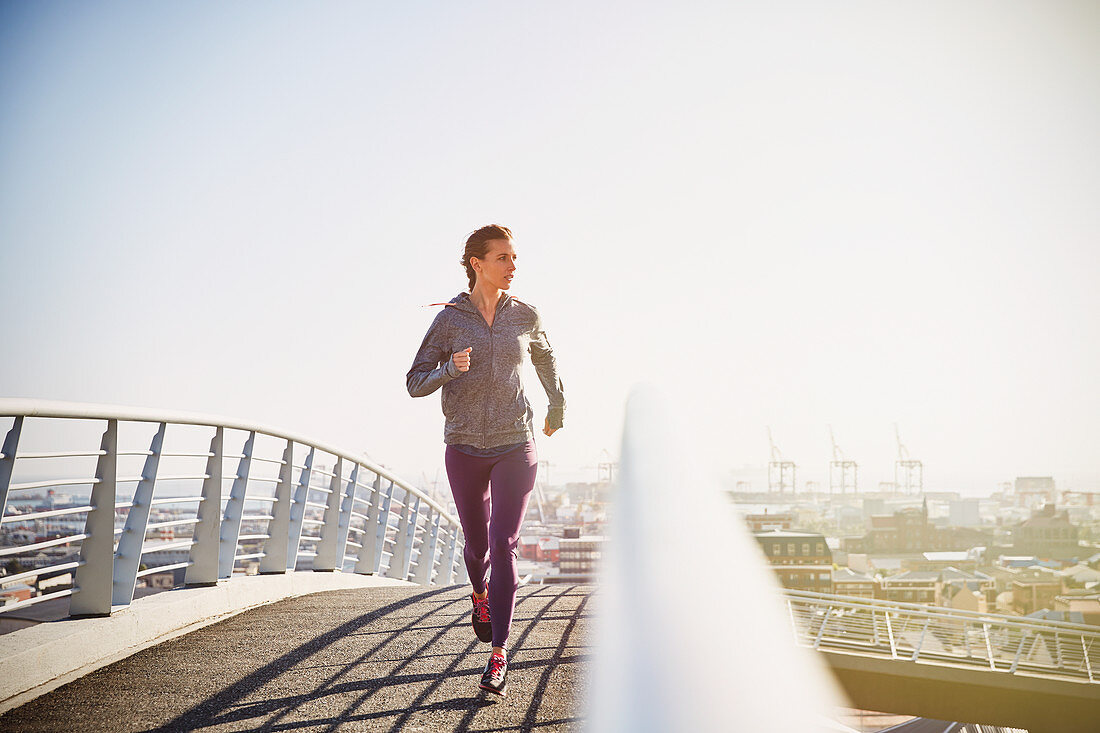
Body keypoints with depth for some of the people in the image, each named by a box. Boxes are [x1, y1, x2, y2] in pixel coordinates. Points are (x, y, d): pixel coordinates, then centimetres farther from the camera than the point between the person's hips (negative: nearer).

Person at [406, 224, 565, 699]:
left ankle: (498, 655, -3)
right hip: (465, 448, 0)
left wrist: (557, 407, 32)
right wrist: (449, 369, -24)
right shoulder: (450, 318, -3)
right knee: (477, 544, 14)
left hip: (515, 446, 0)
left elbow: (545, 358, 22)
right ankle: (479, 594, 49)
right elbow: (415, 383, -4)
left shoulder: (525, 316, 1)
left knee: (503, 544, -10)